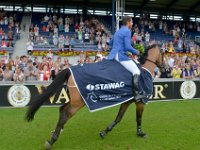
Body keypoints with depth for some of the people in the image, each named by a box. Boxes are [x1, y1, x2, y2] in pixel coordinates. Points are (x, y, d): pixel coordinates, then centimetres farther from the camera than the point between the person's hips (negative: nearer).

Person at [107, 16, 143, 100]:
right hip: (121, 56, -10)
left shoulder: (118, 31, 22)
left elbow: (111, 43, 31)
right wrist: (136, 52, -2)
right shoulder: (127, 31, -8)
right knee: (136, 71, -11)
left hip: (113, 55, 10)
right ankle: (136, 93, -20)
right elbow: (128, 47, -17)